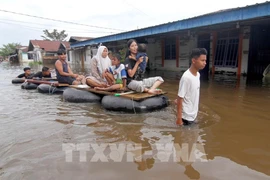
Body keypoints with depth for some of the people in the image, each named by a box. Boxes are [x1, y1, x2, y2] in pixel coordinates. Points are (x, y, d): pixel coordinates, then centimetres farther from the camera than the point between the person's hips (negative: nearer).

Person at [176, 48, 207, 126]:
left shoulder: (198, 75, 0)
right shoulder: (186, 77, -26)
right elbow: (180, 98, -22)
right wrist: (179, 118, -20)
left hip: (193, 115, 8)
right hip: (186, 116, -8)